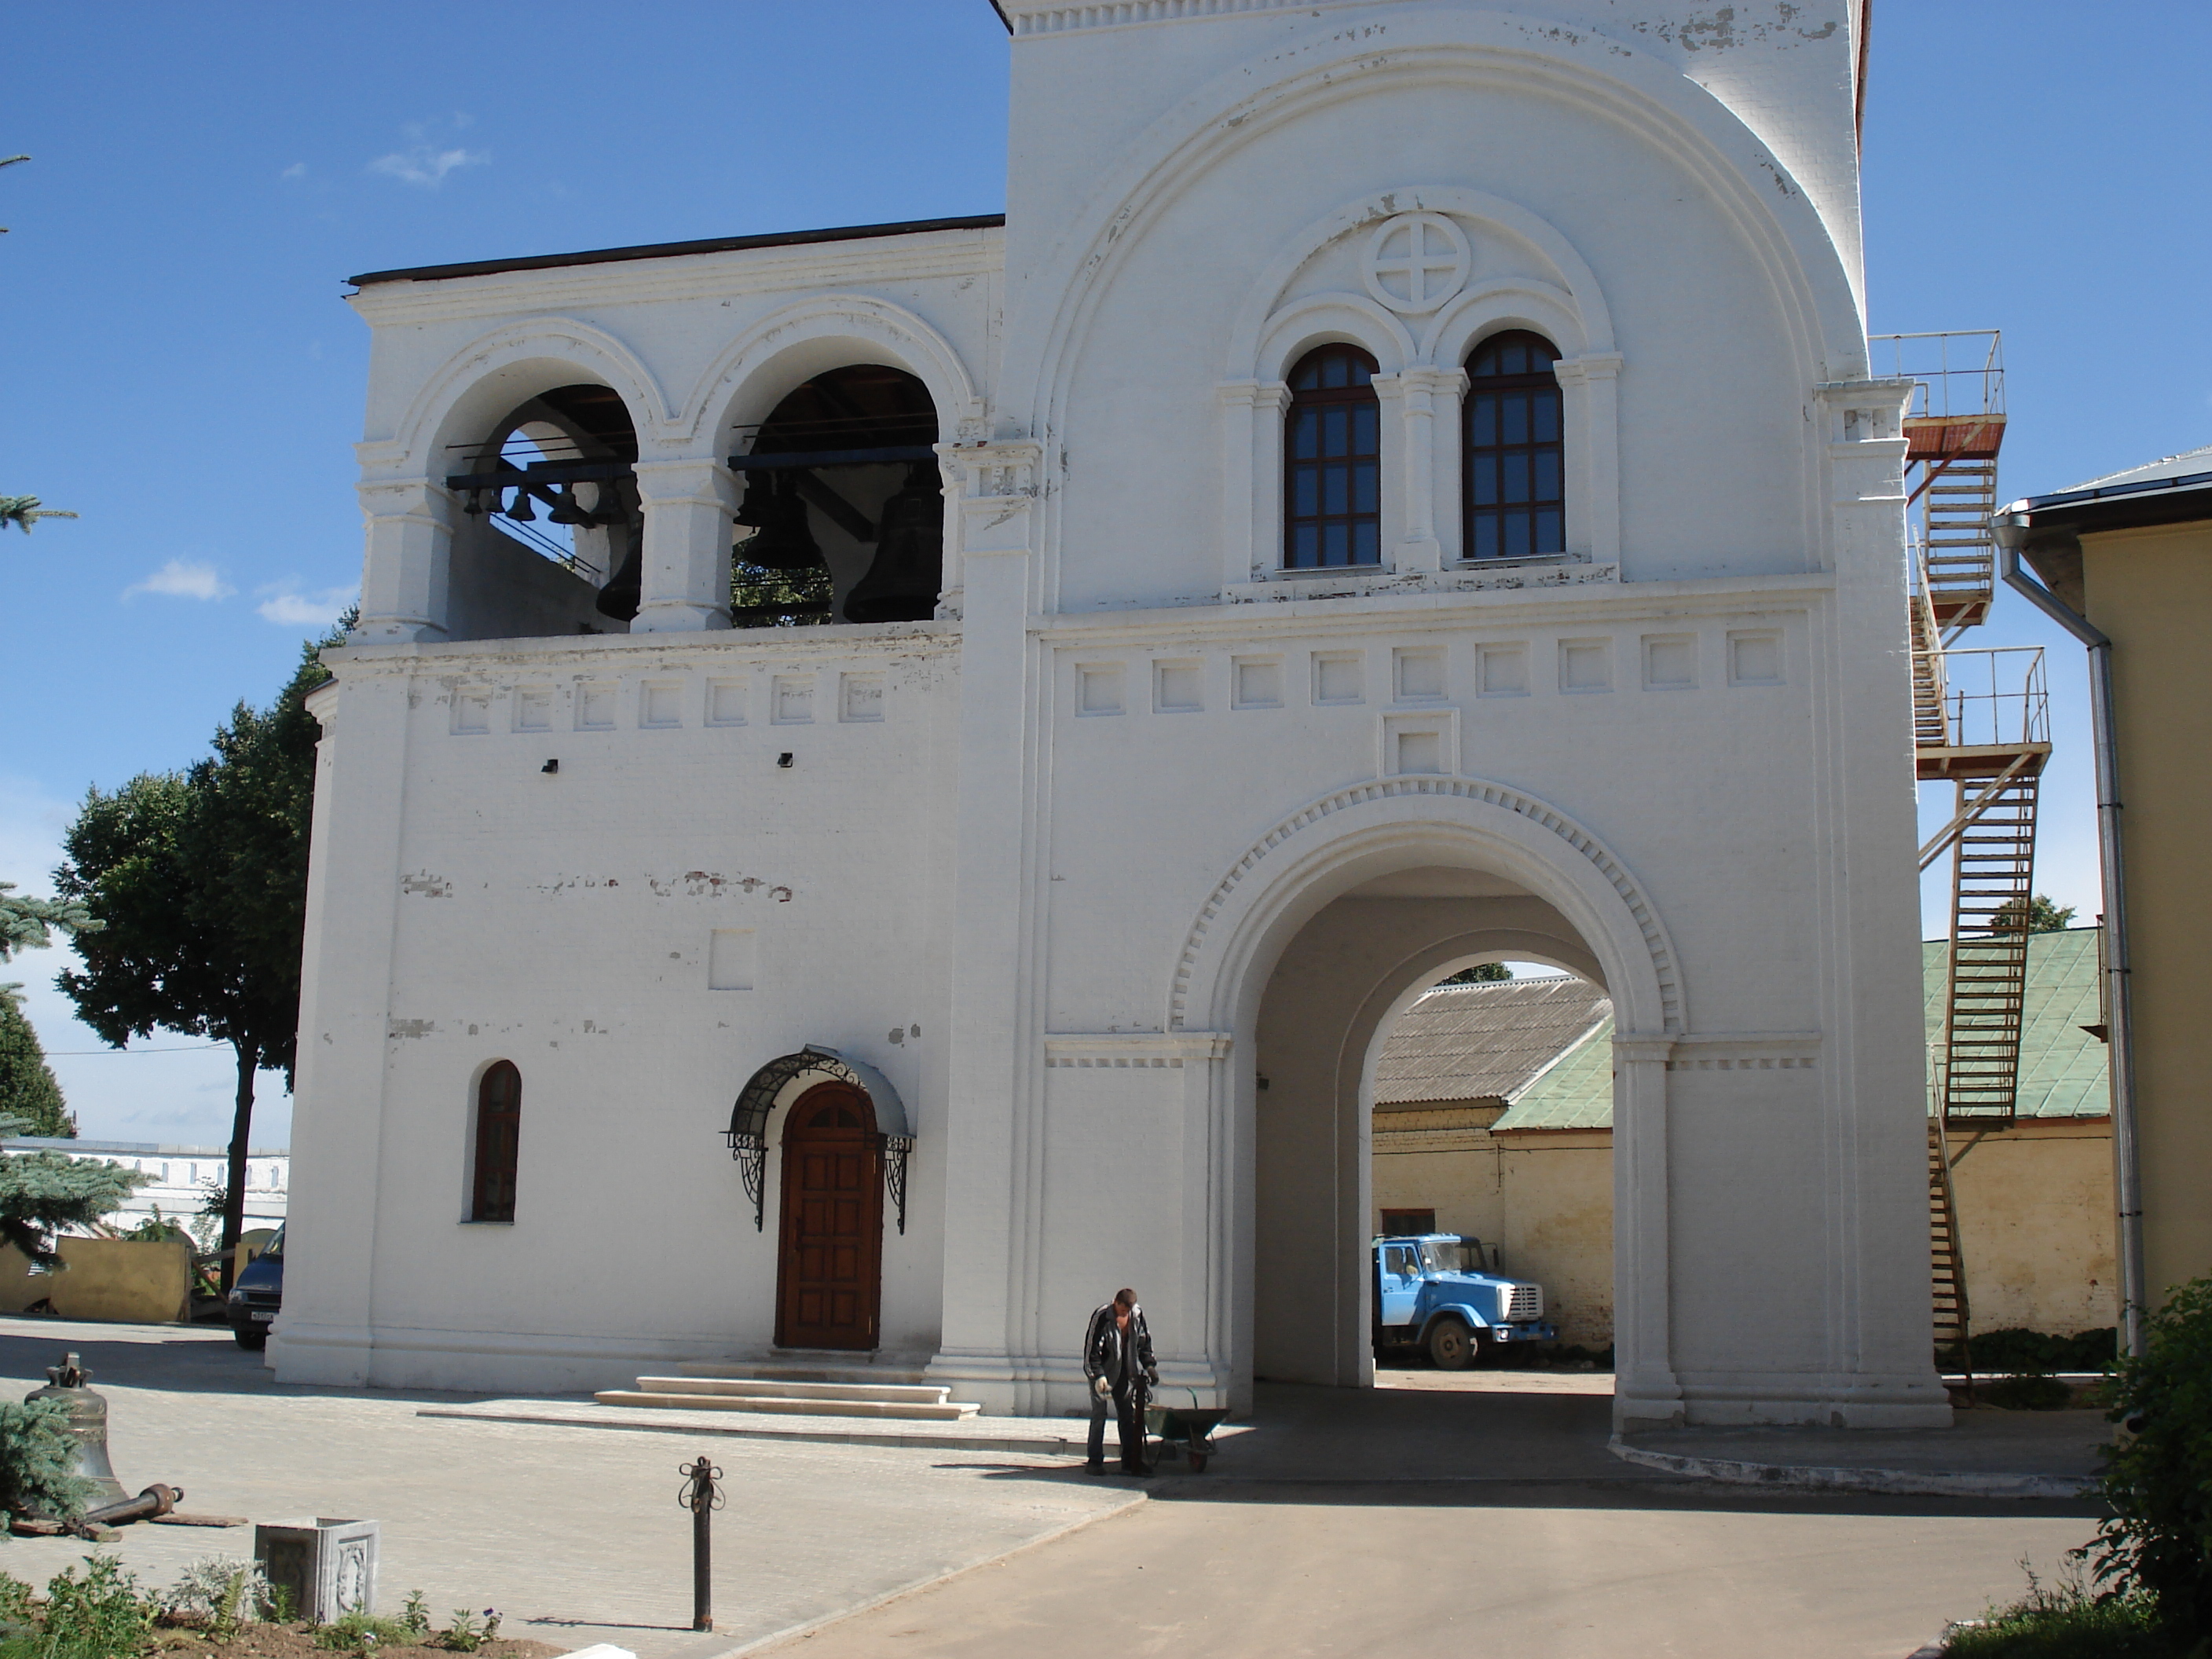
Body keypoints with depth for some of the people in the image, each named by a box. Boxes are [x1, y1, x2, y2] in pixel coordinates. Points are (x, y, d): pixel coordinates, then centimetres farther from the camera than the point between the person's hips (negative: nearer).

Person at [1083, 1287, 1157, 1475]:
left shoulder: (1138, 1315, -2)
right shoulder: (1102, 1317, -17)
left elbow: (1145, 1342, 12)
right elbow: (1092, 1349, -18)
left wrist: (1149, 1365, 1)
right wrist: (1098, 1376, -25)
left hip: (1125, 1374, 5)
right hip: (1102, 1374, -5)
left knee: (1129, 1417, 4)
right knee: (1099, 1416, -4)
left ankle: (1131, 1462, 9)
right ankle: (1095, 1461, 3)